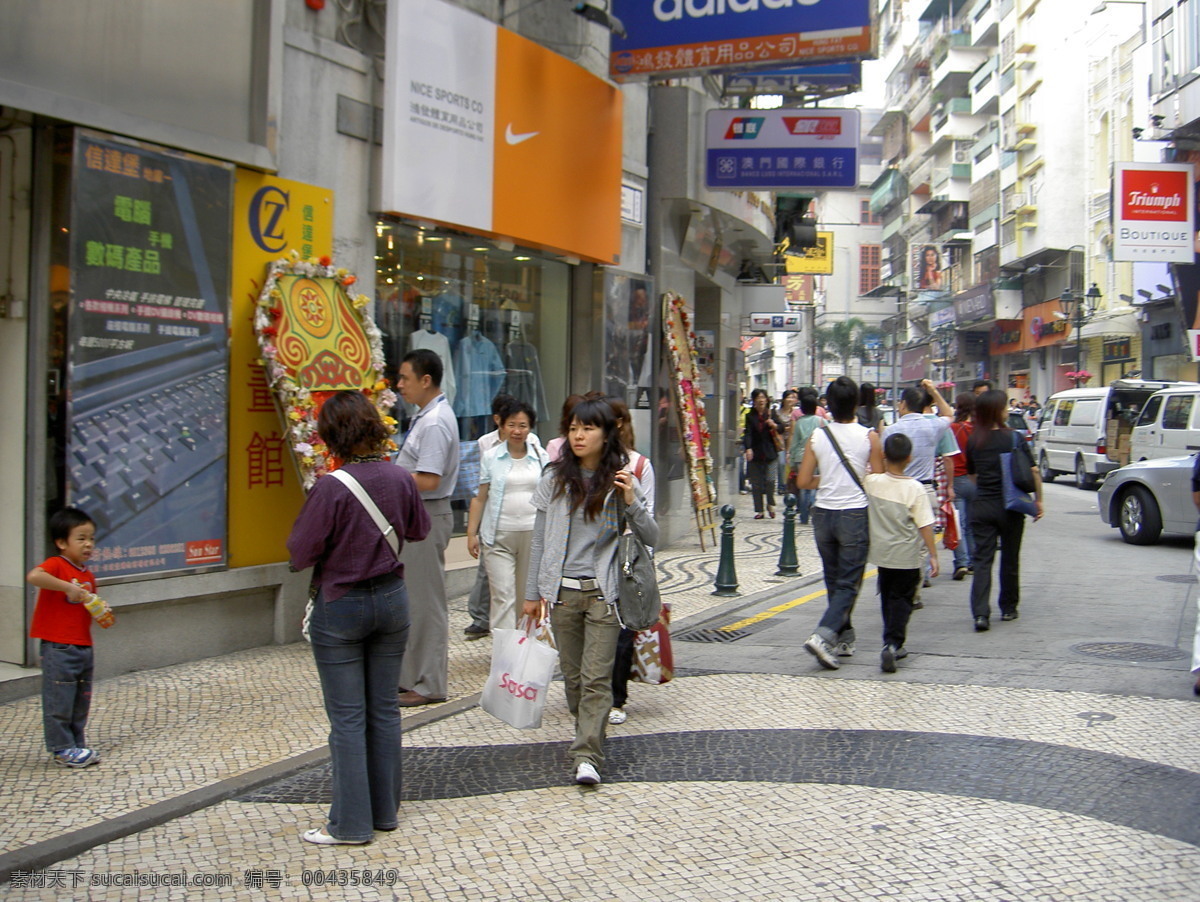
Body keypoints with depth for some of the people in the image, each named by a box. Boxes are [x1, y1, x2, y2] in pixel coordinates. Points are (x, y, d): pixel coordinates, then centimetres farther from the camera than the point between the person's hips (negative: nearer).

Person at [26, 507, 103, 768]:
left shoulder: (88, 575, 14)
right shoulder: (56, 565, -10)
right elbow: (33, 576, -33)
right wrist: (68, 587, -30)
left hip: (84, 647, 8)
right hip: (59, 647, -8)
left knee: (81, 702, 15)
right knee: (59, 702, 0)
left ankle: (77, 745, 25)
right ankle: (61, 749, 9)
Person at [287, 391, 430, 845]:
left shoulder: (331, 488, -21)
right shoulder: (400, 478, -5)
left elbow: (301, 553, -15)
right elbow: (418, 530, 12)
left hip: (340, 606, -5)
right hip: (392, 599, 5)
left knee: (347, 717, 3)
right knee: (384, 709, 14)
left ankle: (351, 823, 10)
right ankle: (385, 809, 24)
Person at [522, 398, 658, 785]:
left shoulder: (621, 480, 1)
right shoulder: (555, 479, 4)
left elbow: (651, 538, 1)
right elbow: (540, 539, 8)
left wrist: (631, 502, -15)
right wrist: (532, 592, 7)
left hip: (603, 593, -2)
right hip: (562, 591, 2)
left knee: (596, 677, -8)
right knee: (573, 674, 10)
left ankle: (587, 756, -10)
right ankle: (588, 733, 29)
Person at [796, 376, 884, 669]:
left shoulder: (817, 436, -2)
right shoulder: (869, 437, -8)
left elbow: (803, 481, 0)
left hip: (823, 514, 3)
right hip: (855, 514, -3)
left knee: (834, 581, 17)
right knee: (848, 584, 1)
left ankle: (844, 639, 24)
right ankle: (823, 636, -16)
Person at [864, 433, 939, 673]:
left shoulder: (872, 482, -8)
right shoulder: (914, 488, -13)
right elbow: (925, 525, -11)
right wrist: (933, 555, -5)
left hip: (881, 553, 3)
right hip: (906, 555, -3)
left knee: (887, 598, 18)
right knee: (901, 600, 4)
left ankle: (894, 645, 24)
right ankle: (892, 644, -12)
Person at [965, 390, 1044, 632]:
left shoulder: (973, 441, 3)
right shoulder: (1013, 438, -9)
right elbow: (1032, 471, -9)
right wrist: (1038, 500, 2)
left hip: (981, 506, 2)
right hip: (1010, 506, -2)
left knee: (982, 560, 1)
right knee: (1009, 559, 14)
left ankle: (980, 613, -13)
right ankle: (1008, 608, 25)